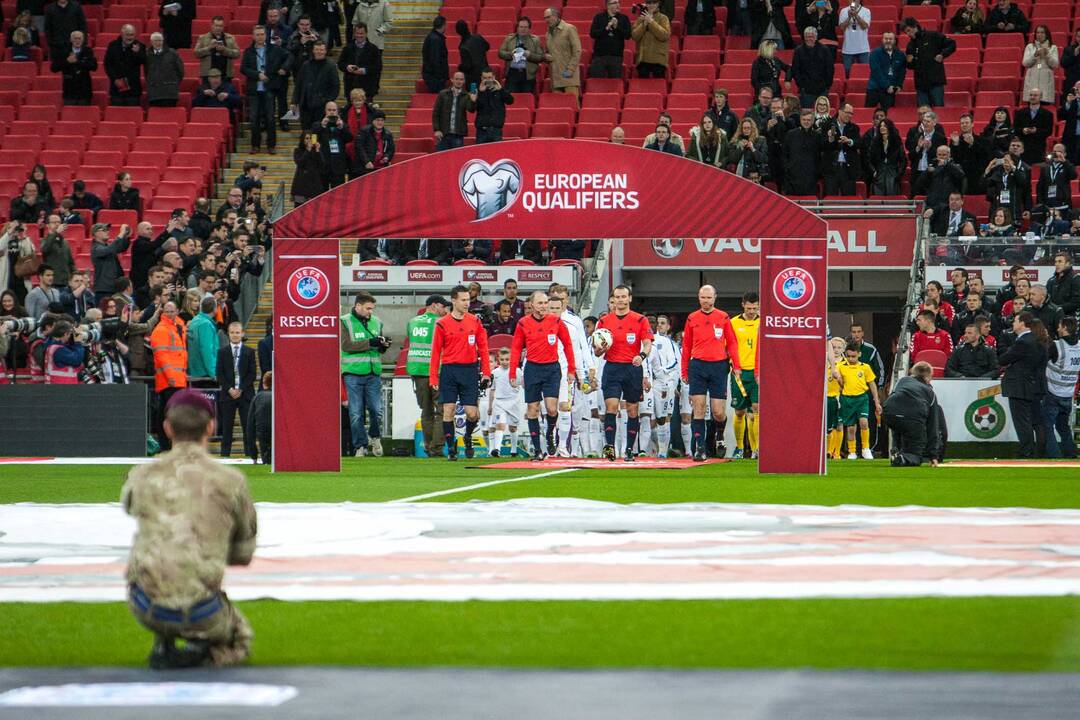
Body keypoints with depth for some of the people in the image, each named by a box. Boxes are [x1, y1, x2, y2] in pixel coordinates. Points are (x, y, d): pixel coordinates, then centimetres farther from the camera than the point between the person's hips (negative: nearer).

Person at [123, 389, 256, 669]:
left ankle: (163, 643, 21)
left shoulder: (141, 476, 3)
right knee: (239, 638, 29)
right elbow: (244, 554, 11)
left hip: (145, 609, 3)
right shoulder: (231, 481, -2)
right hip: (201, 612, -2)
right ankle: (196, 652, -4)